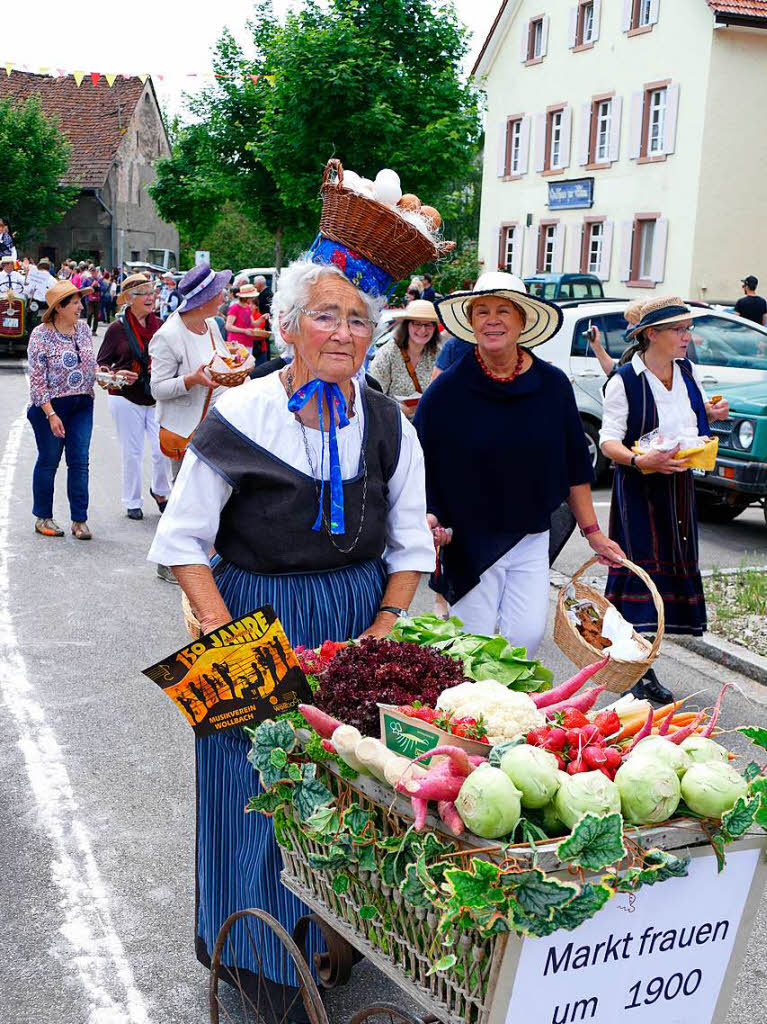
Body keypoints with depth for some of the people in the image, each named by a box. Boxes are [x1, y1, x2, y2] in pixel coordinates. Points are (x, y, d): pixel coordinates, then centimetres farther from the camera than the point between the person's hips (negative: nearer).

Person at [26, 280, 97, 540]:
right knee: (49, 461, 7)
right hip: (51, 405, -4)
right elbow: (37, 379, -12)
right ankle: (43, 518, 21)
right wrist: (51, 414, -18)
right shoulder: (40, 335, -11)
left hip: (82, 404, 5)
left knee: (79, 462, 2)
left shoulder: (83, 328, 6)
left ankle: (79, 520, 8)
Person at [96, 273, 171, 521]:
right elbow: (101, 364, 0)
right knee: (132, 452, 5)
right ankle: (132, 502, 21)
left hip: (157, 397, 3)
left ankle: (160, 490, 25)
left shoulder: (159, 326, 4)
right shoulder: (117, 329, -5)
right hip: (126, 398, -2)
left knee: (163, 450, -3)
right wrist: (116, 375, -19)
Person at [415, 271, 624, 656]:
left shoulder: (552, 385, -1)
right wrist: (429, 517, -19)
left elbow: (575, 464, 6)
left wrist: (592, 531, 8)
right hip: (467, 540, -2)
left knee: (527, 636, 0)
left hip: (530, 539, 3)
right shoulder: (447, 390, -8)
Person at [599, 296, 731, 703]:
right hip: (640, 488, -7)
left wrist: (712, 412, 3)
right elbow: (609, 441, -15)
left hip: (680, 485, 7)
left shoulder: (687, 371, 7)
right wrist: (640, 460, -32)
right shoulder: (625, 381, -12)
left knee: (673, 570, 8)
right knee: (643, 570, -8)